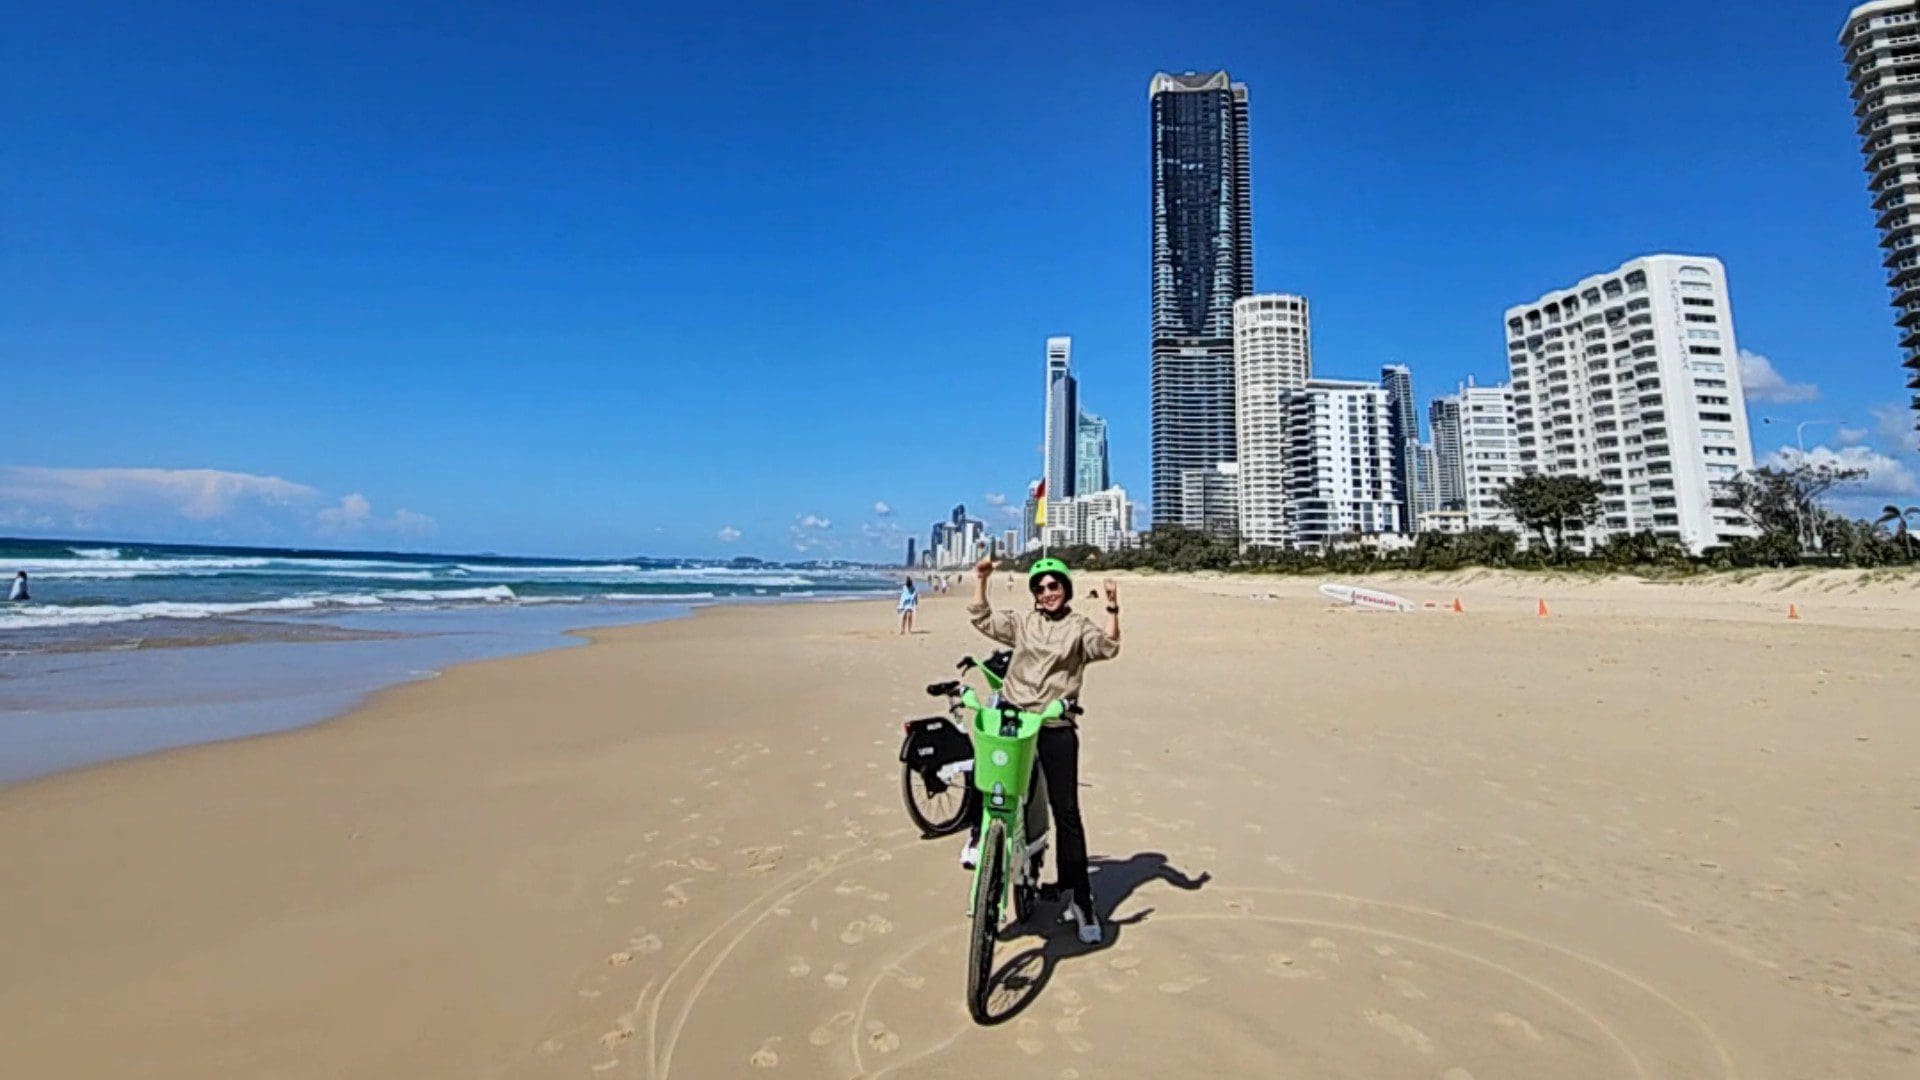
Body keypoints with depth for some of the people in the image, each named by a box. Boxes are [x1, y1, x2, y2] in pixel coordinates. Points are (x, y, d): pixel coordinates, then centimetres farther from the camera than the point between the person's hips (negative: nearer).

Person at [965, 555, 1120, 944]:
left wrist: (1112, 610, -24)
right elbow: (982, 619, 7)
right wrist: (980, 579, -1)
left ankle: (1079, 896, 13)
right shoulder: (1022, 622, 13)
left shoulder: (1079, 626, 4)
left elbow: (1107, 647, -12)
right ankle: (980, 833, 17)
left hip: (1056, 727, -3)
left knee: (1066, 812, 1)